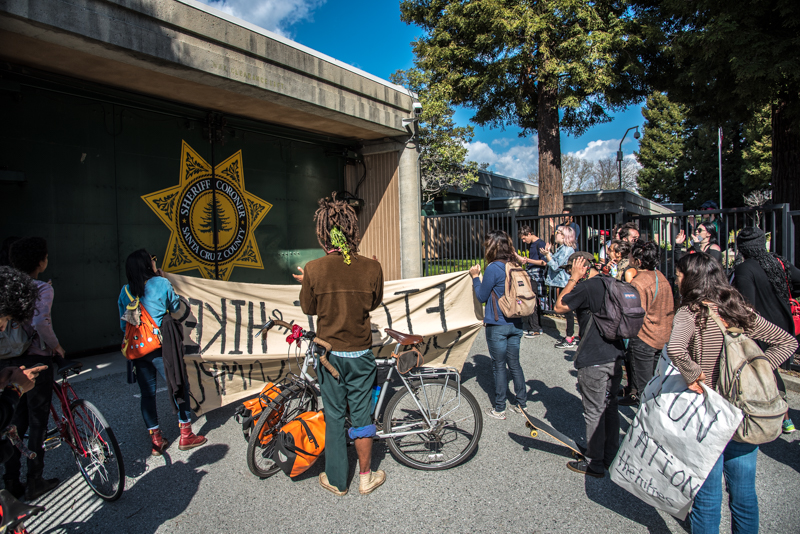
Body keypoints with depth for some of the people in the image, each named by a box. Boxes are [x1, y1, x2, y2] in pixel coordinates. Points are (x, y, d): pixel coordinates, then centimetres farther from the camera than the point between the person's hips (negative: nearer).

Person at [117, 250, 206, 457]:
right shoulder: (161, 283, -6)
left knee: (147, 393, 12)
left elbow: (123, 324, 10)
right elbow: (176, 306, 9)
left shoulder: (125, 291, 6)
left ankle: (156, 440, 19)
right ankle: (186, 435, 14)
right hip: (160, 347, -4)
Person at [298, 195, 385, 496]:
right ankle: (365, 477, 30)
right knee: (361, 414, 14)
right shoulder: (371, 267, -12)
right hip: (361, 353, 0)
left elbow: (309, 308, 0)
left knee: (334, 416, 15)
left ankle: (336, 480, 30)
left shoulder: (314, 269, -15)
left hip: (329, 353, 0)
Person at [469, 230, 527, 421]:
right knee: (514, 364, 17)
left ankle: (499, 409, 16)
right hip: (515, 324, 7)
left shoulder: (493, 269, -17)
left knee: (499, 366, 5)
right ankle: (522, 404, 26)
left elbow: (482, 297, -9)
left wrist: (475, 276, 1)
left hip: (497, 325, -7)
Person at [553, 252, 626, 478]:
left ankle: (594, 463, 17)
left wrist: (574, 278, -11)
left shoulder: (587, 287, -20)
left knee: (594, 412, 4)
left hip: (594, 361, -9)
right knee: (610, 407, 20)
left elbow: (558, 307, -12)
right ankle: (611, 456, 34)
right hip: (616, 357, 9)